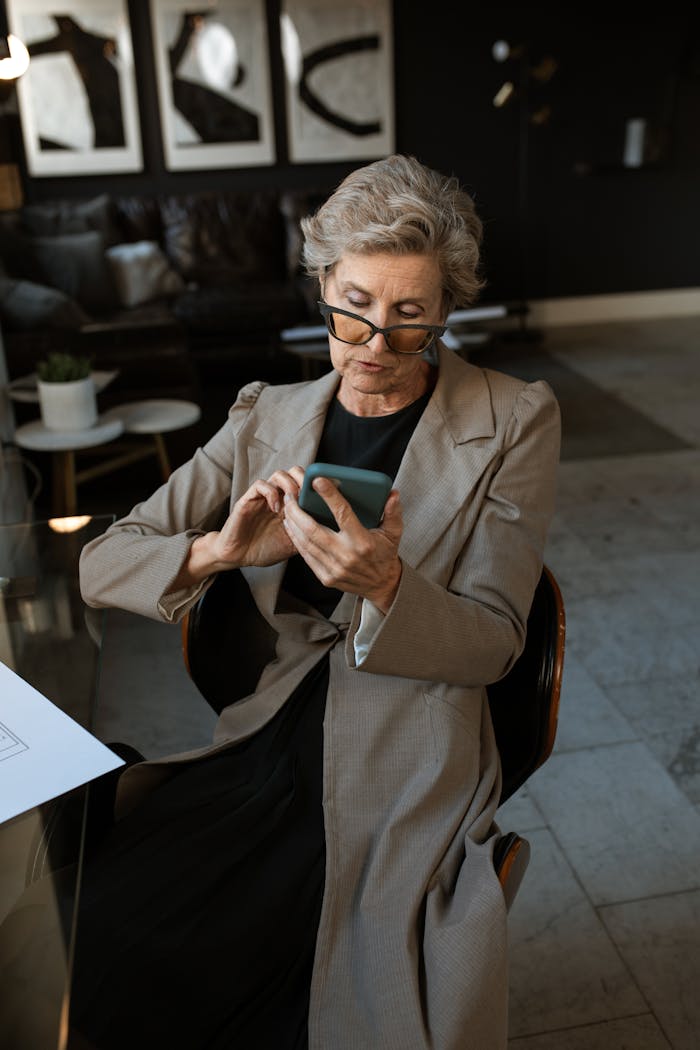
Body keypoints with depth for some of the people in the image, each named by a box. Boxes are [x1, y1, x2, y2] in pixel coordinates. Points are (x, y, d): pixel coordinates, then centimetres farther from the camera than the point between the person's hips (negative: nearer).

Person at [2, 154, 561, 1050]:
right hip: (269, 747, 3)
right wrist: (218, 549, -16)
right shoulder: (268, 418, 7)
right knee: (77, 936, -13)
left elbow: (490, 643, -2)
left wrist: (384, 583, -22)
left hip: (404, 780, -3)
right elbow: (101, 564, 6)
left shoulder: (514, 422, -1)